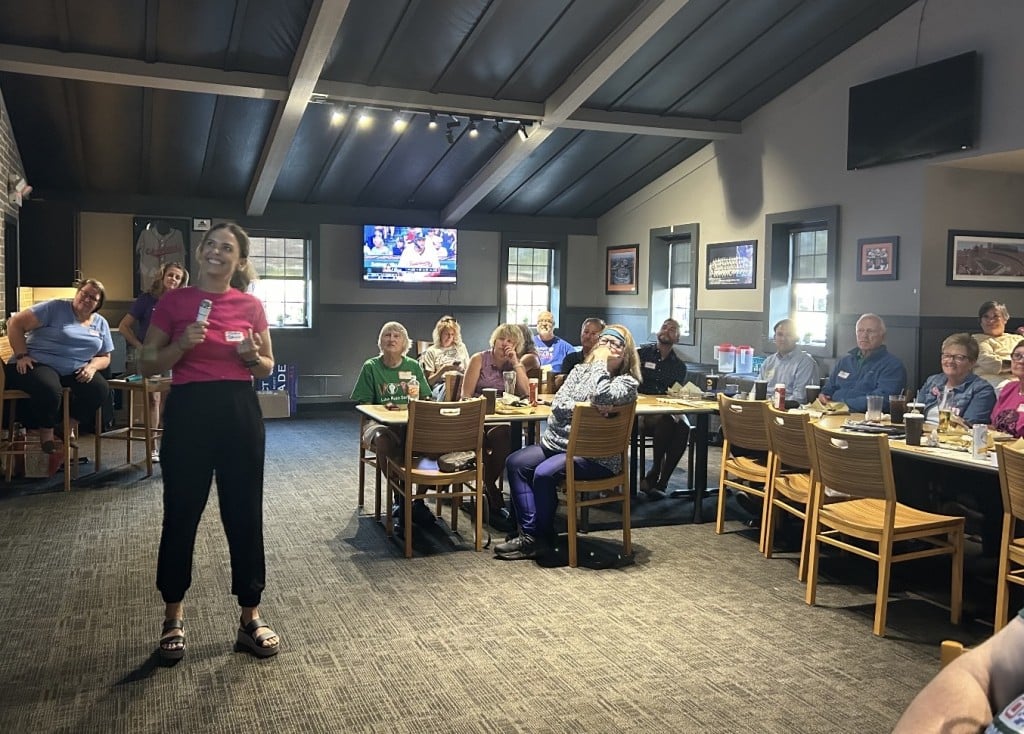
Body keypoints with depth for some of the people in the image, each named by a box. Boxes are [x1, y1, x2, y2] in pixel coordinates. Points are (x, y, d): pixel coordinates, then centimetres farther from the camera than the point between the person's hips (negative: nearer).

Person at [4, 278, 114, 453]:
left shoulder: (101, 324, 12)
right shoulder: (55, 308, -4)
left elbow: (105, 357, 15)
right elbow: (15, 323, -6)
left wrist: (92, 366, -9)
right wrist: (21, 355, -15)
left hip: (75, 372, 5)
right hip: (39, 364, -5)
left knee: (100, 389, -22)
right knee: (50, 390, -37)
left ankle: (71, 425, 2)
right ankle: (46, 433, -9)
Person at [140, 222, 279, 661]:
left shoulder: (250, 306, 4)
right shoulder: (173, 301, 1)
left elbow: (267, 368, 12)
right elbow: (146, 365, 3)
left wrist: (252, 356, -10)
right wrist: (182, 345, -14)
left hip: (239, 411, 1)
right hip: (188, 410, -1)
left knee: (245, 514, 5)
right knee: (181, 514, 7)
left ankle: (250, 618, 17)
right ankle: (173, 617, 24)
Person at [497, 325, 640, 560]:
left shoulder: (627, 382, -4)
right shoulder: (580, 371, 13)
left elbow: (601, 396, -27)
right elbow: (557, 405, 2)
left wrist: (600, 363, -13)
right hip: (557, 442, 7)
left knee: (544, 473, -26)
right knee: (515, 463, -11)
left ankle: (540, 538, -6)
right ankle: (529, 532, -9)